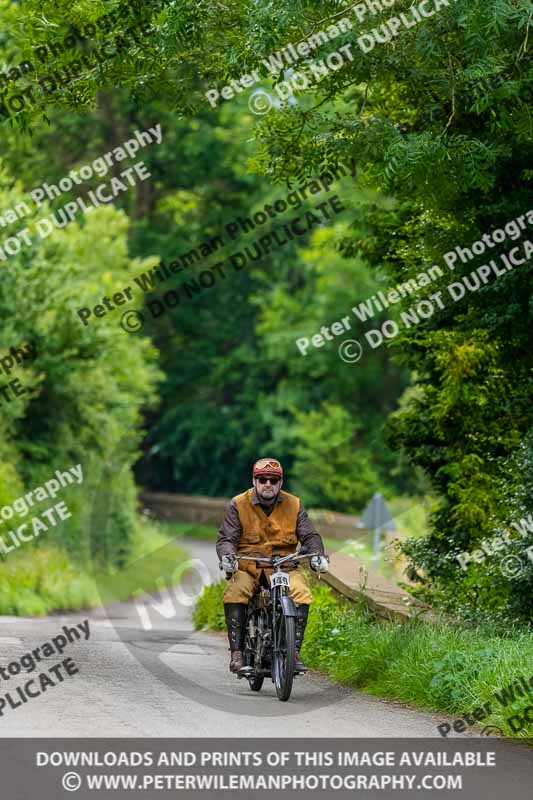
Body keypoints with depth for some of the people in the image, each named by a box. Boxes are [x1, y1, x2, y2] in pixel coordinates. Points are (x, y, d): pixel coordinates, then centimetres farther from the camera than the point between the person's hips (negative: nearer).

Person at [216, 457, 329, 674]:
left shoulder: (294, 505, 9)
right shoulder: (238, 505, 3)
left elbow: (310, 535, 6)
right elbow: (226, 538, -2)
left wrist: (318, 555, -15)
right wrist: (227, 556, -24)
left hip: (284, 567, 1)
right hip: (246, 567, -1)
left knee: (302, 593, -29)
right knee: (234, 594, -32)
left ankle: (295, 651, -22)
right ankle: (237, 652, -27)